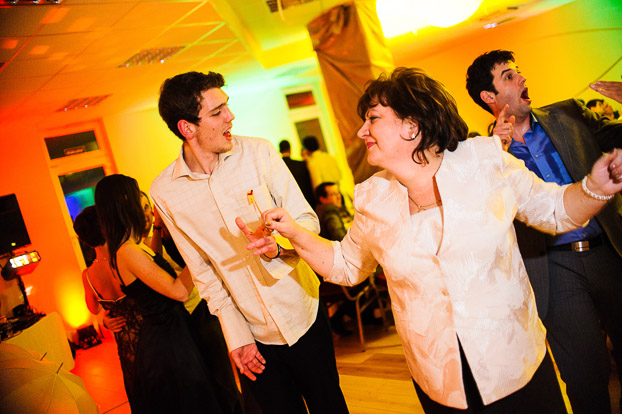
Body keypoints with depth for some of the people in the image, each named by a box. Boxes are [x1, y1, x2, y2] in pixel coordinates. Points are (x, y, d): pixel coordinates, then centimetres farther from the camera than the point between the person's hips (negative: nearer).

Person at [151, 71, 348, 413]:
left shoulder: (258, 152, -11)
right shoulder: (164, 193, -8)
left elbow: (308, 220, -6)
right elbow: (202, 270, 1)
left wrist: (280, 243, -28)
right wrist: (235, 335, -2)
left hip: (305, 314, 0)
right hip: (254, 335, 1)